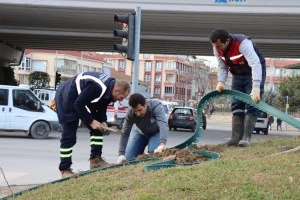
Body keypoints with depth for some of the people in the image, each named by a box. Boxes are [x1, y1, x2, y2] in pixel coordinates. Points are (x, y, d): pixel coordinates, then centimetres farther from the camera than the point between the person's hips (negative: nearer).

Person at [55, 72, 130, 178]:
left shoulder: (109, 88, -7)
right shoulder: (97, 87, -36)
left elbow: (102, 107, 6)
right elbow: (78, 104, -30)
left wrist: (103, 122, -8)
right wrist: (91, 121, -23)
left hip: (82, 99, 9)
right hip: (66, 98, -9)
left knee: (97, 128, 4)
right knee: (69, 136, -8)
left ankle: (95, 159, 6)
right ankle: (64, 169, 1)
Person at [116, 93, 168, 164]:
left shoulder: (156, 106, -38)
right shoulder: (130, 113, -30)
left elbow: (163, 124, -51)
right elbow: (125, 133, -26)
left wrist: (162, 144, -66)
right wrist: (121, 154, -34)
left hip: (156, 132, -2)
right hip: (140, 132, 2)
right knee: (128, 158, -6)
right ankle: (140, 155, 24)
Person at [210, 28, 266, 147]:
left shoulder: (243, 43, -37)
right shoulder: (217, 49, -16)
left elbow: (255, 65, -46)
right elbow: (222, 67, -4)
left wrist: (256, 87, -56)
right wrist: (221, 82, -23)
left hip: (254, 73, -6)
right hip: (237, 75, 6)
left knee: (251, 105, -14)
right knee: (236, 105, 1)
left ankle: (246, 138, -17)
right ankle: (236, 138, 1)